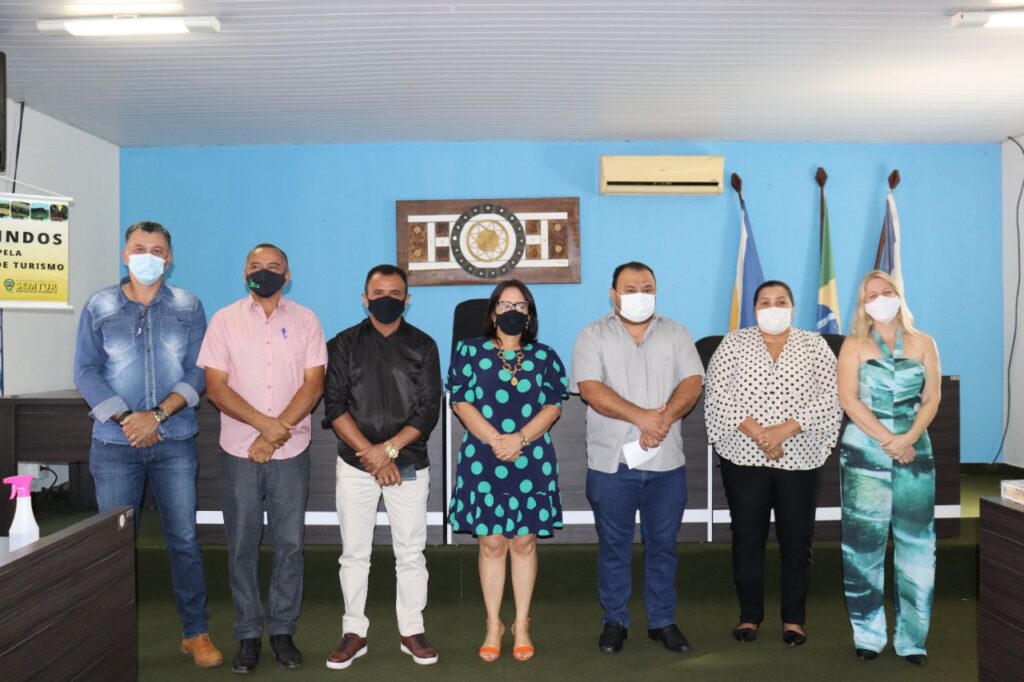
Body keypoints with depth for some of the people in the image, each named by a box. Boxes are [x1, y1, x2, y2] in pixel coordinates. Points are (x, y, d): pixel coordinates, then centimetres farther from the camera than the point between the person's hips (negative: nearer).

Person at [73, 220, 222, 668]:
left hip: (175, 442, 0)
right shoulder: (99, 307, 5)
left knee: (184, 539, 3)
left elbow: (199, 371, -2)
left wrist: (157, 415, -14)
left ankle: (196, 633, 14)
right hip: (114, 442, 0)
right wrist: (125, 419, -12)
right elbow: (86, 372, 0)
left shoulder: (188, 307, 4)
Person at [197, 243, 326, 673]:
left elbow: (313, 384, -3)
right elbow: (215, 387, -4)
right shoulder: (225, 320, 3)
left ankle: (283, 631, 20)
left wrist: (276, 433, -13)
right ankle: (248, 635, 19)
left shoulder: (305, 320, 3)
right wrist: (264, 423, -15)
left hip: (292, 452, 0)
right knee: (242, 546, 6)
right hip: (239, 452, 0)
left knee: (290, 543, 5)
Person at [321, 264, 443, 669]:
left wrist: (388, 449, -14)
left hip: (409, 465, 0)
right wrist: (370, 455, -13)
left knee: (411, 553, 6)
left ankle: (412, 632, 18)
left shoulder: (423, 346, 4)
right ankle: (354, 632, 20)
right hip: (355, 465, 0)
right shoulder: (343, 345, 3)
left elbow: (429, 409, -3)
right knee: (354, 553, 7)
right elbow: (334, 407, -5)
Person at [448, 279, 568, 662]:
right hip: (483, 461, -1)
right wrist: (495, 440, -15)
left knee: (524, 543, 6)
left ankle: (521, 626, 18)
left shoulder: (544, 356, 7)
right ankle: (493, 626, 17)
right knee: (491, 544, 4)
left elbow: (553, 405, 0)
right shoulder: (469, 351, 4)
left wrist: (520, 438, -14)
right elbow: (461, 402, -3)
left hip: (532, 462, 1)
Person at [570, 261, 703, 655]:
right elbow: (590, 389, -11)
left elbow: (692, 383, -1)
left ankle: (663, 621, 25)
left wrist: (664, 419, -18)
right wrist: (641, 416, -19)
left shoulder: (675, 335, 9)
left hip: (666, 462, 2)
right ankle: (615, 621, 22)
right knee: (613, 546, 8)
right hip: (611, 461, -2)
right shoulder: (593, 336, 1)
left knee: (663, 545, 11)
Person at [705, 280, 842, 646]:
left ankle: (794, 619, 21)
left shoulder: (815, 346, 4)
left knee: (796, 540, 6)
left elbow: (830, 399, -5)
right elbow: (717, 395, -7)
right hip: (744, 456, 0)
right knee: (747, 538, 6)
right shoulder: (734, 343, 3)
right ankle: (749, 616, 20)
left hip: (799, 458, 1)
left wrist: (786, 429, -17)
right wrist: (756, 432, -17)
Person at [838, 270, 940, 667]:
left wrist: (908, 438, -13)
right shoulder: (854, 345, 3)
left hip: (915, 451, 2)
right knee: (864, 543, 0)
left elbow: (932, 399, 3)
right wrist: (886, 441, -14)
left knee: (916, 544, 2)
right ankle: (868, 636, 10)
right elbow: (848, 399, -6)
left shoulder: (923, 343, 9)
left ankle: (912, 639, 11)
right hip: (864, 452, -2)